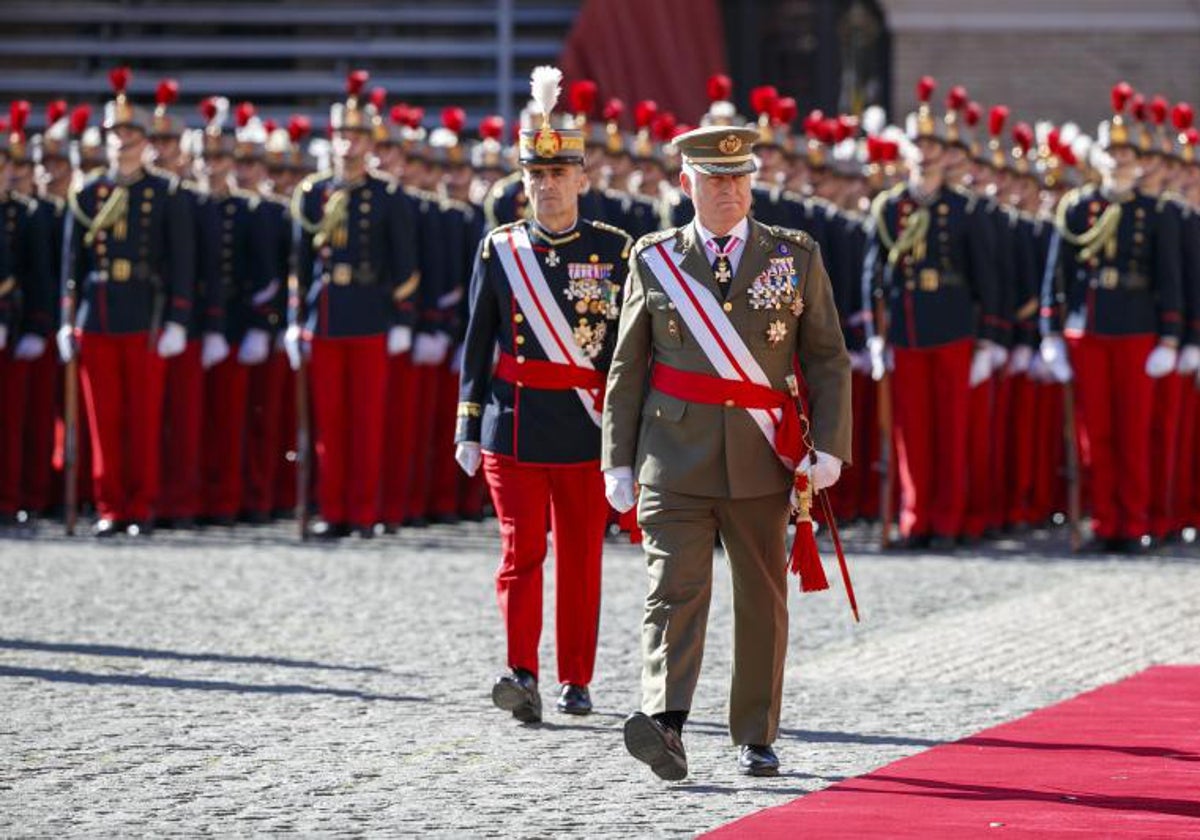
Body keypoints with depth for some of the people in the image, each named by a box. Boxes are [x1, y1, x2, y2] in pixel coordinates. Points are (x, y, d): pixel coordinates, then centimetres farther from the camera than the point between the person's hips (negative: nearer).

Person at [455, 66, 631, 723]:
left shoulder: (614, 250, 2)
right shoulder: (499, 249, 5)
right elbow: (477, 344, 8)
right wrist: (468, 430, 4)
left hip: (587, 427, 0)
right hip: (513, 423, 0)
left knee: (581, 556, 6)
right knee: (521, 547, -9)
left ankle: (575, 682, 17)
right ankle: (523, 676, -17)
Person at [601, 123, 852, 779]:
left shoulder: (796, 257, 6)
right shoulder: (653, 260, 6)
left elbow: (828, 360, 6)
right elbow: (627, 369, 9)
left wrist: (829, 447, -5)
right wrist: (619, 460, 4)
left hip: (761, 461, 1)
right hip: (675, 457, -1)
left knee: (762, 601, 7)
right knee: (675, 590, -14)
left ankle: (755, 739, 18)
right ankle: (665, 724, -28)